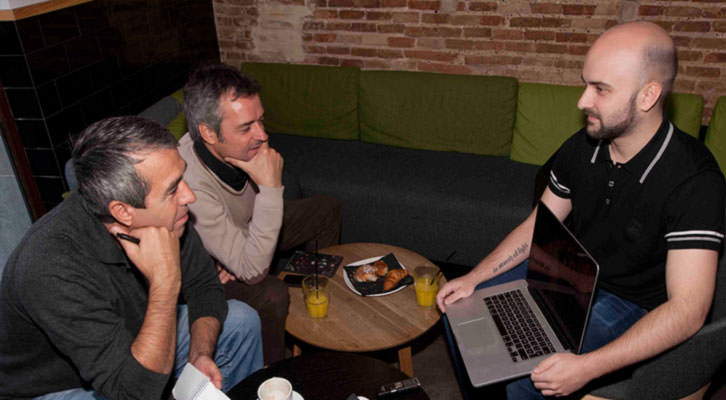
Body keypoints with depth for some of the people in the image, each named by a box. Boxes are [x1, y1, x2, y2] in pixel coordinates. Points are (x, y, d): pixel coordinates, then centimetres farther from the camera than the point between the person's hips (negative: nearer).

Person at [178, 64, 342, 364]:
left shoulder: (243, 143, -21)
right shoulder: (189, 184, -42)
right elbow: (252, 271, -41)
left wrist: (241, 252, -15)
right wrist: (271, 186, -45)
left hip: (243, 229, 8)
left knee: (327, 209, 9)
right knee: (270, 294, -35)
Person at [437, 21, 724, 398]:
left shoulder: (694, 180, -27)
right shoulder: (582, 147, -7)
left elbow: (688, 310, -28)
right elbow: (537, 226, 4)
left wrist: (588, 367, -35)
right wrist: (474, 277, -7)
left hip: (630, 304, -6)